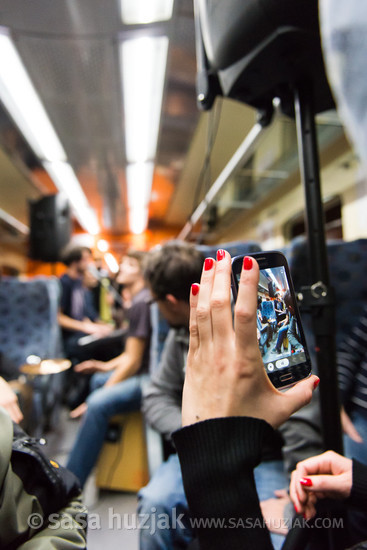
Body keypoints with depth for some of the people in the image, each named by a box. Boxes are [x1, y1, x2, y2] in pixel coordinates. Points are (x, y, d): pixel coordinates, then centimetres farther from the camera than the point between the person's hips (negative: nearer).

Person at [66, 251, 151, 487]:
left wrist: (104, 391, -10)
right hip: (146, 372, 12)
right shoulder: (143, 299, 13)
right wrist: (107, 366, 14)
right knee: (98, 379, 23)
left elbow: (133, 361, -17)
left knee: (99, 403, -26)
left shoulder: (141, 303, -17)